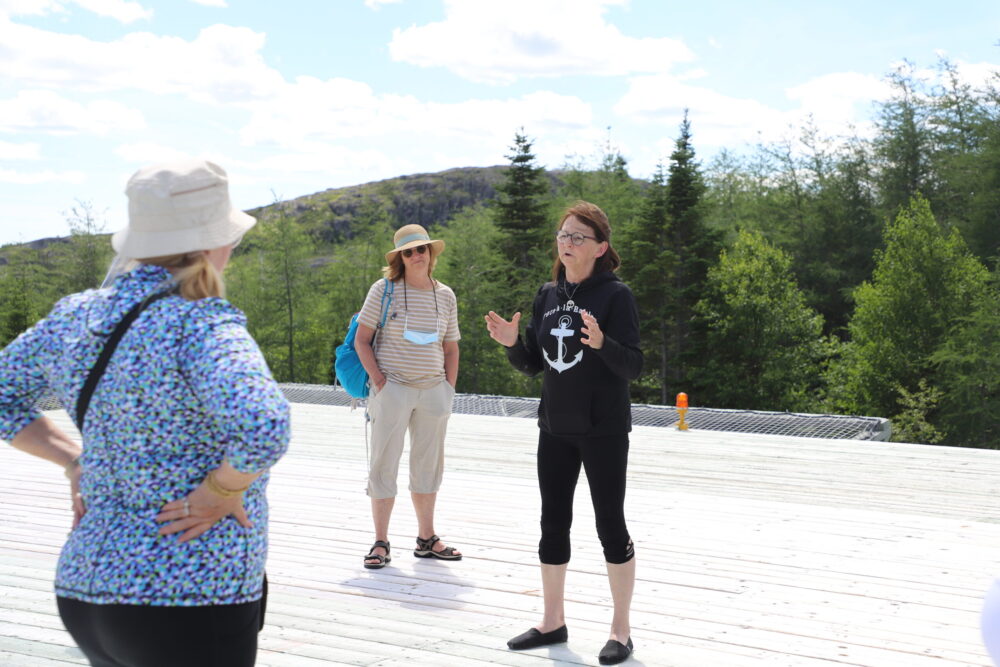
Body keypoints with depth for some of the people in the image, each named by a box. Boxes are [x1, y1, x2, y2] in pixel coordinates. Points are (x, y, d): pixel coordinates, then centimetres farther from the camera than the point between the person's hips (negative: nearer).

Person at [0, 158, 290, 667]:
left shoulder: (76, 316, 2)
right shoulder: (201, 326, -20)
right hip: (193, 598, -7)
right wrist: (218, 495, -19)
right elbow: (262, 428, -36)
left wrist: (75, 460, 9)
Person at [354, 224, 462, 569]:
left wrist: (449, 390, 7)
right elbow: (361, 339, -2)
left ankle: (427, 539, 23)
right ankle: (380, 543, 7)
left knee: (428, 464, 12)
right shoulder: (383, 290, -4)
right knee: (384, 464, -1)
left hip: (433, 390, 4)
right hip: (393, 388, -4)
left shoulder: (446, 295, 7)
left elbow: (451, 348, 14)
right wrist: (377, 379, -10)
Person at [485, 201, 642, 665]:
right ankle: (552, 622, 26)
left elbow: (633, 367, -15)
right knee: (553, 523, 12)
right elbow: (532, 365, 11)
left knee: (610, 524, 2)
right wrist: (511, 343, -9)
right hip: (555, 428, 6)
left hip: (603, 430, -6)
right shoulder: (548, 294, 7)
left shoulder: (615, 295, -10)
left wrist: (602, 342, -33)